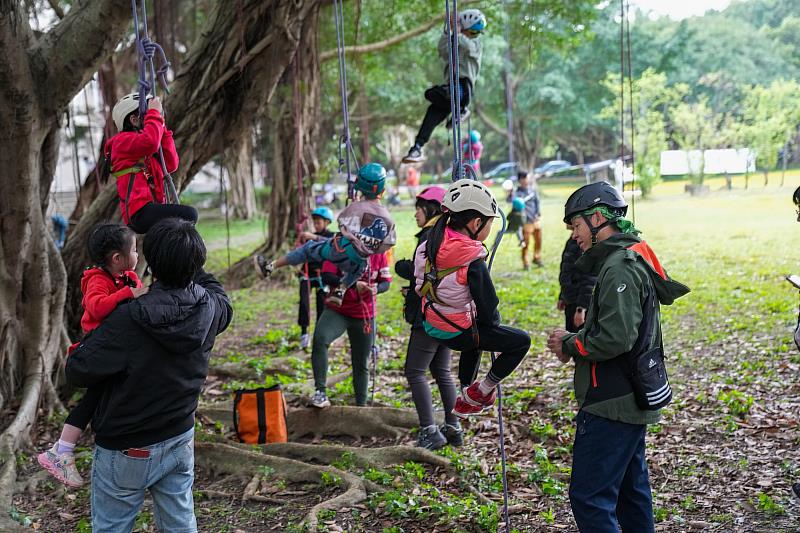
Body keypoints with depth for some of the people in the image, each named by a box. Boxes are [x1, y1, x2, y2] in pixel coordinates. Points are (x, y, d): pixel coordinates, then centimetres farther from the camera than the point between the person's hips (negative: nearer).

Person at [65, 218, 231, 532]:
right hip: (181, 439, 5)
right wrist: (190, 264, 18)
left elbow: (78, 372, -20)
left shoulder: (130, 318, -28)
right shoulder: (209, 308, -11)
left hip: (126, 450, -5)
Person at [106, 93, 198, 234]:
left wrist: (162, 128, 11)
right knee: (189, 214, -22)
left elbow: (171, 164, 12)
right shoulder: (122, 140, -1)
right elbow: (150, 141, -23)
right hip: (140, 212, -9)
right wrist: (154, 113, -7)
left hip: (149, 210, 9)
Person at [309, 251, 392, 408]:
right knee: (320, 338, -31)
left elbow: (386, 282, 3)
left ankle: (361, 405, 23)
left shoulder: (379, 254, -1)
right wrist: (353, 285, -31)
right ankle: (320, 391, -25)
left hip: (365, 316, 3)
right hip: (337, 310, -3)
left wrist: (376, 288, -22)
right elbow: (326, 277, -18)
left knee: (362, 364, 10)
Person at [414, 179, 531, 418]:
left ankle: (465, 395, 42)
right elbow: (488, 307, -19)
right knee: (522, 341, 2)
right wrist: (493, 321, 4)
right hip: (457, 333, -8)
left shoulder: (432, 243, -6)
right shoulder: (473, 263, -27)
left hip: (431, 325, 8)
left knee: (477, 335, 37)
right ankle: (481, 391, 11)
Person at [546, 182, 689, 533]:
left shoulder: (620, 267, -18)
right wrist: (574, 339, 4)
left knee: (589, 497, -8)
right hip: (631, 400, 11)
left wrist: (570, 345, -11)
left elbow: (615, 338, -27)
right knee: (629, 489, 20)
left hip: (613, 405, -11)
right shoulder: (629, 258, 14)